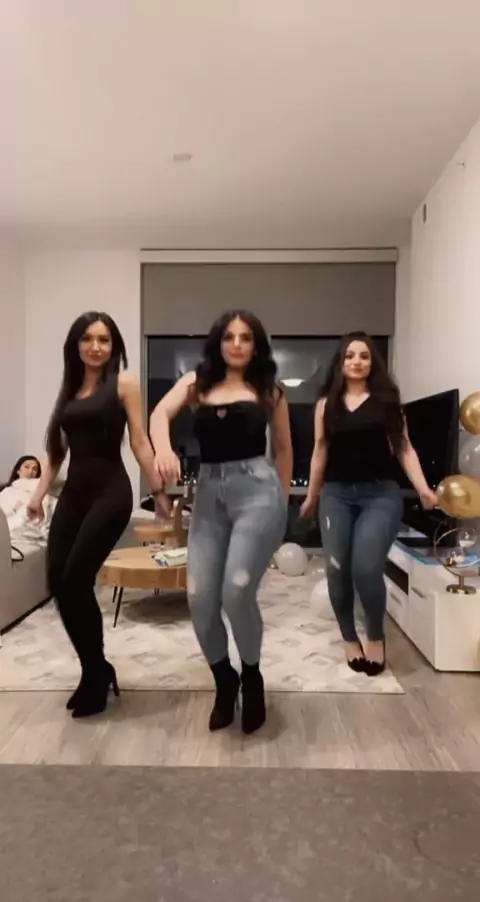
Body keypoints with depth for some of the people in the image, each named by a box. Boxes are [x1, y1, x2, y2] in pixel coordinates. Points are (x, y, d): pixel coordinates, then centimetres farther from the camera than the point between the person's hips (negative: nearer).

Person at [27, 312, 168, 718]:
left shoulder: (124, 382, 0)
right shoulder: (70, 388, 16)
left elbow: (139, 442, -3)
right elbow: (58, 447, 16)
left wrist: (160, 491, -7)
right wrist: (40, 493, 11)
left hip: (110, 491, -6)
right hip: (73, 492, 6)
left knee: (76, 580, -10)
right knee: (57, 582, 0)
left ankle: (96, 673, 13)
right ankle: (96, 670, 20)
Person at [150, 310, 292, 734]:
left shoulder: (269, 390, 10)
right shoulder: (197, 381, 11)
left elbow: (284, 449, 16)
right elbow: (160, 413, -6)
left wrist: (282, 503, 14)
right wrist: (163, 447, -27)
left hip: (256, 489, -2)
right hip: (208, 494, 3)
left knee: (237, 592, -15)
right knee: (200, 599, -2)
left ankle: (251, 675, 15)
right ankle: (224, 681, 25)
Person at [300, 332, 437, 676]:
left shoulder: (387, 399, 5)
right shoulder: (327, 403, 9)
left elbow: (404, 448, 4)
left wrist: (423, 488, -7)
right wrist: (312, 496, 18)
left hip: (380, 493, -2)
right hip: (336, 494, 2)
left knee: (366, 567, -16)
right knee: (337, 570, -1)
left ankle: (376, 635, 12)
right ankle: (350, 638, 23)